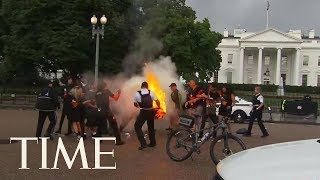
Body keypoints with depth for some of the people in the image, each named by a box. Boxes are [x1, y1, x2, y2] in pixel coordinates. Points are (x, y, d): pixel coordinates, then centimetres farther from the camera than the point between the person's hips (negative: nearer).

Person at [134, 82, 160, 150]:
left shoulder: (137, 93, -2)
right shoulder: (151, 92, 2)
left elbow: (135, 104, 10)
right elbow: (157, 101, 5)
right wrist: (159, 107, 26)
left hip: (143, 112, -3)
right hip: (151, 111, 3)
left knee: (137, 127, 9)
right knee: (151, 127, 20)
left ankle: (143, 143, 0)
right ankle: (152, 143, 29)